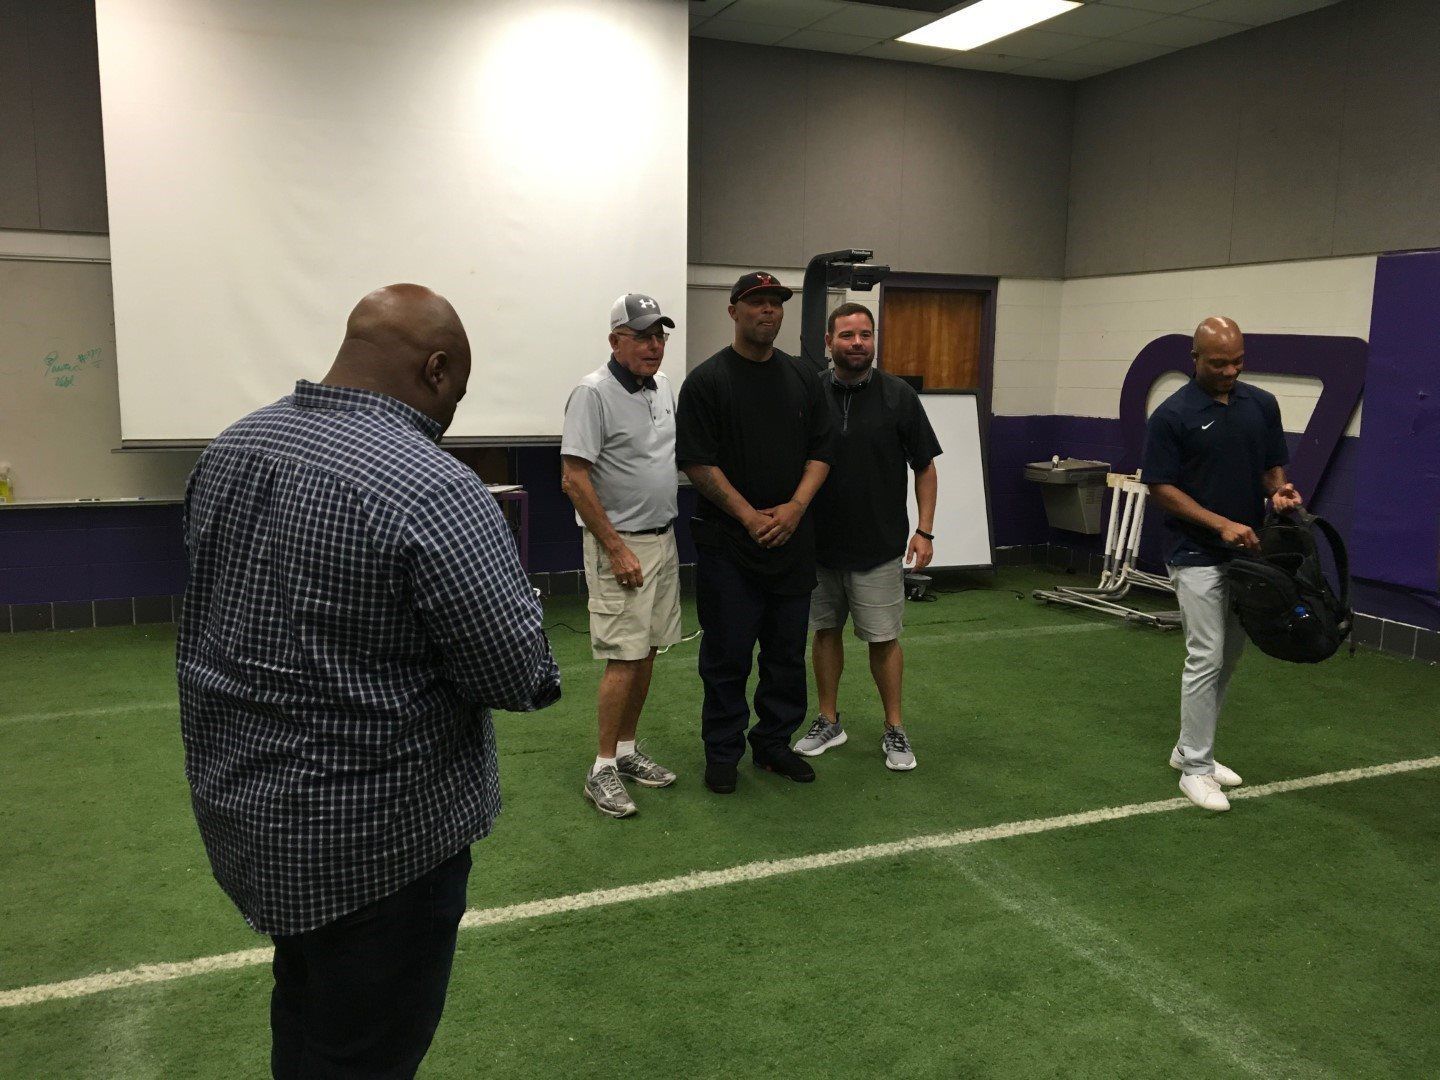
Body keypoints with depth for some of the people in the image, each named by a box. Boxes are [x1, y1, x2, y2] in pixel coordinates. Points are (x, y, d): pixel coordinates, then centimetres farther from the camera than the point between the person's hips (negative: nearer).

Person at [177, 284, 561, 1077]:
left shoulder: (229, 447, 1)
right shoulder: (433, 491, -25)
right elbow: (519, 674, -22)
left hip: (235, 795, 8)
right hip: (375, 832, -8)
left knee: (306, 1016, 28)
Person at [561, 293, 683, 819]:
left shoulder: (663, 387, 10)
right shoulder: (593, 393, -15)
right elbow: (574, 479, -18)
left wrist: (662, 539, 16)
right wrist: (616, 549, -19)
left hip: (663, 538, 8)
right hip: (619, 544, -8)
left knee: (647, 653, 12)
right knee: (624, 657, -7)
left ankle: (627, 750, 24)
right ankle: (603, 769, 3)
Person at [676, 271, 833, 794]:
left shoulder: (803, 378, 11)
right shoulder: (707, 380, -4)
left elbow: (820, 452, 10)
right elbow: (699, 462, -9)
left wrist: (795, 507, -7)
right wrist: (751, 516, -14)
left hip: (793, 540, 5)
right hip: (728, 542, -4)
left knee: (787, 653, 11)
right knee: (727, 655, 2)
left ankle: (774, 743, 26)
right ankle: (723, 753, 16)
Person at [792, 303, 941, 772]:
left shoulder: (898, 395, -5)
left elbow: (925, 467, 1)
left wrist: (925, 530, -6)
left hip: (878, 546, -2)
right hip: (818, 543, 2)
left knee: (883, 638, 5)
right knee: (825, 631, 12)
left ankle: (894, 729, 19)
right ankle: (828, 721, 27)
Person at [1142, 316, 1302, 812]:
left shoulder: (1262, 404, 5)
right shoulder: (1172, 414, -12)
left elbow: (1272, 466, 10)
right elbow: (1160, 487, -12)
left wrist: (1279, 492, -13)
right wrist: (1220, 523, -21)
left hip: (1248, 554, 6)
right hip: (1198, 556, -6)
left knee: (1227, 661, 13)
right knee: (1205, 659, -7)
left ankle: (1189, 749, 26)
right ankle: (1195, 768, 3)